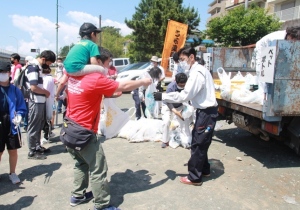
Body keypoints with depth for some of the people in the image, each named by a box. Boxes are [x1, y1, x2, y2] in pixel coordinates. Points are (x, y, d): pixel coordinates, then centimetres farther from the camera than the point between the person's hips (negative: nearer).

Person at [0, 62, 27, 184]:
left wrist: (19, 116, -16)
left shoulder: (15, 90, -1)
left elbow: (22, 108, 2)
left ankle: (12, 173, 29)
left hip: (12, 126, 1)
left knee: (13, 150, 11)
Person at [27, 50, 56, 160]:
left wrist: (44, 92, 7)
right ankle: (32, 152, 10)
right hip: (35, 102, -10)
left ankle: (37, 146, 32)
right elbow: (33, 87, -23)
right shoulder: (33, 67, -16)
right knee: (33, 127, 0)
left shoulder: (38, 67, 13)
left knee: (39, 126, 19)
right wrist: (46, 92, -9)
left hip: (40, 101, 10)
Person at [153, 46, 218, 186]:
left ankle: (194, 177, 12)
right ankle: (204, 169, 35)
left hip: (206, 112, -10)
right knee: (200, 142, 20)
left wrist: (163, 96, -22)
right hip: (205, 111, 10)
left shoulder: (197, 73, -20)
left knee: (197, 144, 0)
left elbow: (185, 95, -25)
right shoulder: (199, 70, 13)